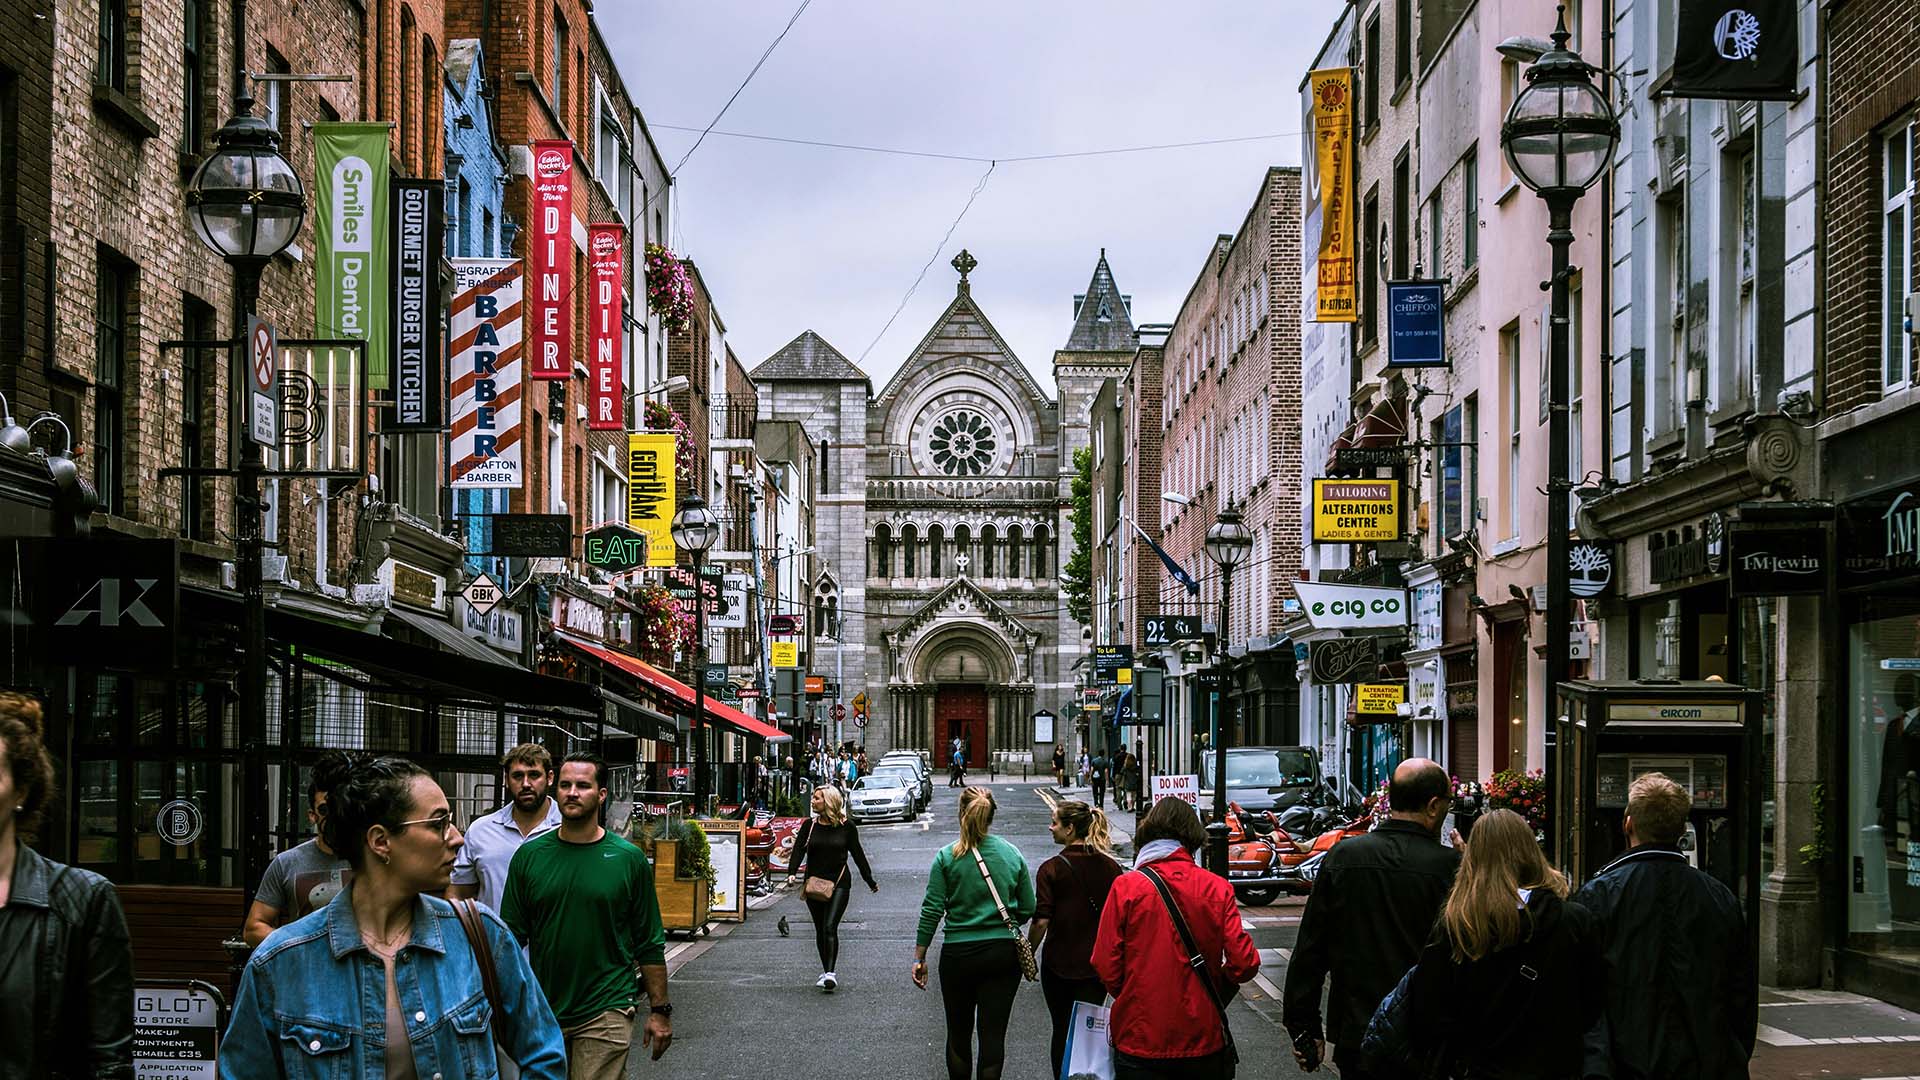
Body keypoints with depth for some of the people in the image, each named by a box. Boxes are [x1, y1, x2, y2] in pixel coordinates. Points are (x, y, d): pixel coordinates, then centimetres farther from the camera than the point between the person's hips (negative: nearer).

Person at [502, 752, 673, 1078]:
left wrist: (660, 1010, 1)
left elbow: (650, 944, 3)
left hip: (605, 1014, -2)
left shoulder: (629, 859, -1)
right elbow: (511, 937, 7)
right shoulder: (530, 855, 4)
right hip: (542, 1012, 3)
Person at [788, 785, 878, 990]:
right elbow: (798, 850, -2)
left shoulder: (846, 827, -1)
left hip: (839, 883, -3)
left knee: (830, 927, -16)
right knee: (820, 931, 10)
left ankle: (830, 973, -21)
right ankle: (826, 972, 22)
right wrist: (792, 873, -20)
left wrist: (870, 881, 13)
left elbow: (857, 855, 7)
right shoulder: (810, 825, 4)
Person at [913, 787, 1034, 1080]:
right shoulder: (1012, 854, 0)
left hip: (959, 954, -1)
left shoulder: (946, 857, -6)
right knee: (993, 1033, 2)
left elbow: (931, 911, -7)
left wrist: (919, 957, -1)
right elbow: (1028, 909, 4)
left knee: (959, 1032, 14)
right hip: (1004, 954, 1)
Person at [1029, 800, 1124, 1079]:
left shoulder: (1052, 869, -12)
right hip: (1098, 966, 3)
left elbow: (1041, 921, -16)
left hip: (1059, 964, -2)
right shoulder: (1111, 867, -1)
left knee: (1062, 1030, 13)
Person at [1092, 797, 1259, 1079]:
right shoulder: (1218, 888, -5)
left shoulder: (1125, 888, -9)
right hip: (1203, 1042, 1)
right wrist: (1213, 990, 11)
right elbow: (1244, 964, -9)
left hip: (1139, 1040, -1)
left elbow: (1106, 968, -11)